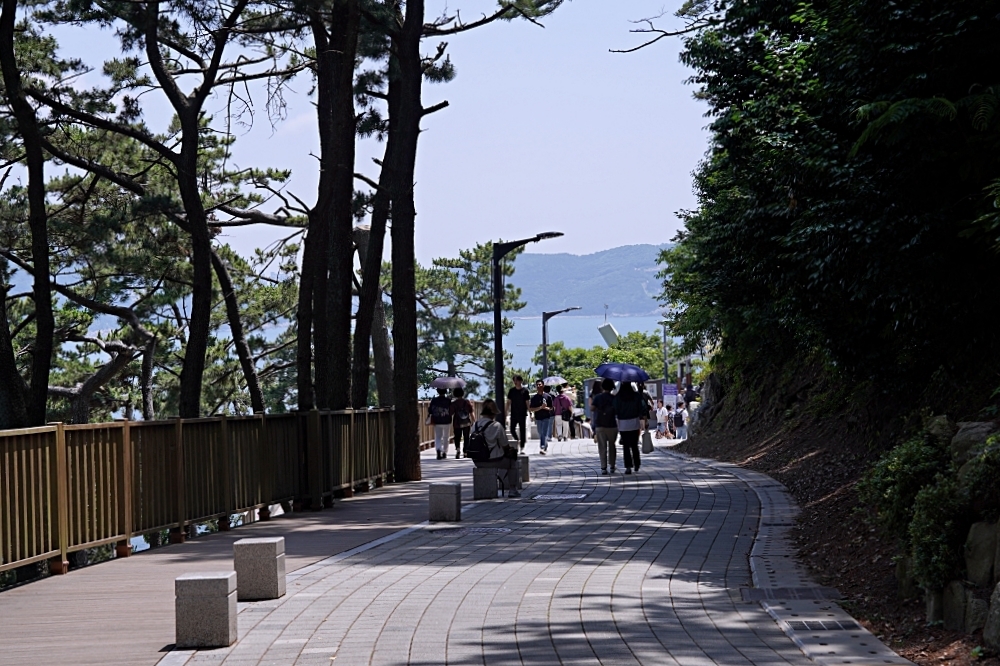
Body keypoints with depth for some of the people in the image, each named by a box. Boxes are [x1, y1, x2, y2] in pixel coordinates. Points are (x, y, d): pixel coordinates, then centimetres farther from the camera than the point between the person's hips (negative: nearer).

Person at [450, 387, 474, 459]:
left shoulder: (453, 403, -6)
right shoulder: (467, 402, 0)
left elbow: (451, 415, -8)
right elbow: (472, 413, 1)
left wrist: (451, 425, -2)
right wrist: (473, 422, 9)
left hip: (457, 424, -2)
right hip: (467, 423, 2)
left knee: (457, 438, 3)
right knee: (466, 438, 14)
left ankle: (458, 450, -21)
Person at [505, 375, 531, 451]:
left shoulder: (525, 391, -4)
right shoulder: (512, 390, 4)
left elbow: (527, 403, -2)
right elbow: (509, 402, 8)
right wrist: (507, 412, 2)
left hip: (522, 414, -2)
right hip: (513, 414, 2)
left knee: (522, 430, 2)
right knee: (512, 429, 0)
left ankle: (522, 447, 9)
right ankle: (517, 440, 26)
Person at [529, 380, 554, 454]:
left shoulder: (548, 396, -2)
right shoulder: (534, 398, 0)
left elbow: (551, 408, 3)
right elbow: (531, 409, -6)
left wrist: (545, 408, -18)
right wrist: (541, 407, -17)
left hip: (546, 417, -3)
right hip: (538, 418, 3)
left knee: (544, 434, -13)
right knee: (541, 435, 12)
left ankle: (542, 448, -21)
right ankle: (546, 446, 30)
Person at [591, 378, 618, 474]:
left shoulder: (597, 397, -3)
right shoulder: (613, 398, -2)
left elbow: (592, 408, -13)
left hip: (599, 426, 0)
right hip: (612, 425, 0)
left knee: (602, 447, 1)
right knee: (611, 446, 15)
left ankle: (603, 467, -6)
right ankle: (612, 466, 19)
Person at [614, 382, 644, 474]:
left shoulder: (617, 397, -6)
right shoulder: (636, 395, -3)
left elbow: (616, 411, -5)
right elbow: (640, 409, -1)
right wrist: (641, 419, 9)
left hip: (623, 424, -2)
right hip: (634, 422, 2)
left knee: (626, 446, 1)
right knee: (634, 445, 15)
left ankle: (628, 466, -7)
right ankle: (636, 465, 22)